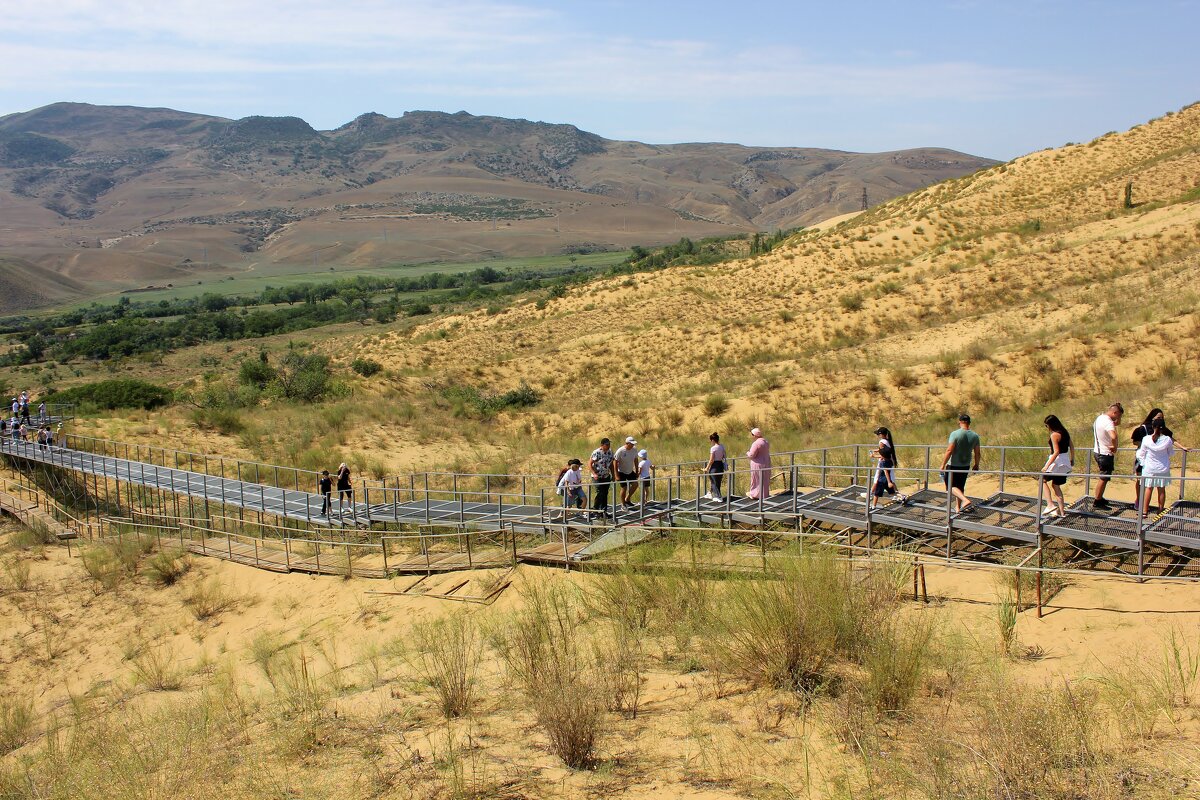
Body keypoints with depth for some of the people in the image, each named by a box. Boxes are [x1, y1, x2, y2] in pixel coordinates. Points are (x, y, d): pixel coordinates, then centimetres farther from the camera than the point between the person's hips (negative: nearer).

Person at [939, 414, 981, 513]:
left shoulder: (955, 434, -17)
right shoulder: (975, 436, 0)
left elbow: (949, 451, -20)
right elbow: (977, 453, 6)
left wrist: (943, 465, -14)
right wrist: (976, 464, 22)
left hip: (953, 465, -6)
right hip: (966, 466, 6)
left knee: (951, 486, 1)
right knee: (960, 487, 19)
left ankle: (965, 501, -21)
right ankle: (958, 508, 24)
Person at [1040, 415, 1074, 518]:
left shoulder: (1054, 435, -17)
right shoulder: (1065, 432, 9)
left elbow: (1056, 452, -22)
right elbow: (1072, 447, 15)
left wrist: (1047, 466, -23)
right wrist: (1072, 460, 28)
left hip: (1057, 461, -9)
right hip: (1065, 462, 9)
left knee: (1042, 479, 4)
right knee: (1056, 486, 17)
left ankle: (1051, 504, -7)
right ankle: (1062, 511, 17)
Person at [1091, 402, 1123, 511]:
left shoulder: (1099, 418, 8)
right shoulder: (1108, 422, -24)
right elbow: (1113, 436, -41)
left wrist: (1116, 422, 6)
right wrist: (1115, 447, -24)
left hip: (1098, 451, 10)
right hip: (1105, 454, -10)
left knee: (1103, 477, 22)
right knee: (1104, 478, 1)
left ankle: (1099, 498, 33)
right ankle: (1097, 503, 7)